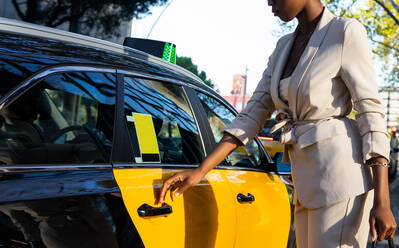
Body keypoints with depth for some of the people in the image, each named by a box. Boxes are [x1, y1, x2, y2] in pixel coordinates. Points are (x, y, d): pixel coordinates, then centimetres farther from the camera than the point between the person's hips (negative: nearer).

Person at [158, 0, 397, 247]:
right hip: (310, 185, 8)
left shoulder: (346, 32, -7)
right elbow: (253, 114, 11)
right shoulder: (285, 47, 14)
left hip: (342, 179, -8)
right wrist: (200, 171, 3)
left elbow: (372, 115, -10)